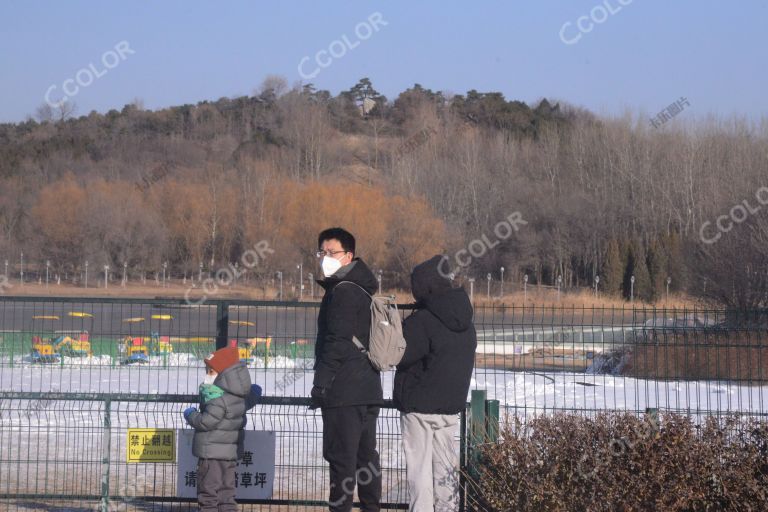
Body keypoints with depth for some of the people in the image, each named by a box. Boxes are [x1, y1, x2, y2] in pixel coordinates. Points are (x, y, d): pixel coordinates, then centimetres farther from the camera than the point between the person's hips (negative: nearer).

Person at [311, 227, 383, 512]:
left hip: (343, 391, -10)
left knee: (341, 457, -9)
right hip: (368, 388, 10)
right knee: (366, 455, 14)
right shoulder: (363, 289, 18)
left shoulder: (343, 290, -12)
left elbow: (338, 342, -18)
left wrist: (321, 382, -16)